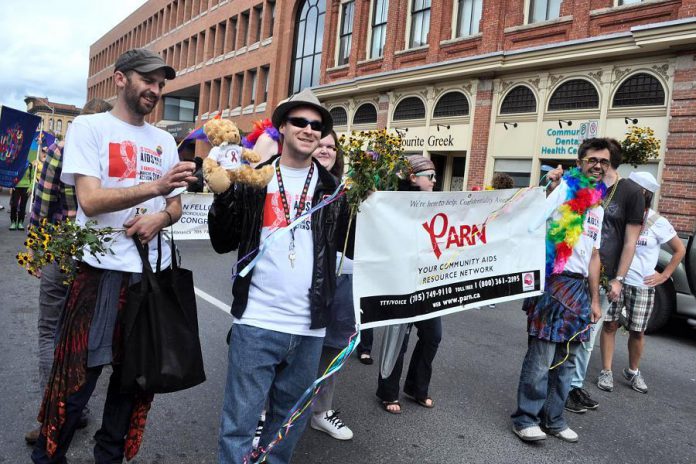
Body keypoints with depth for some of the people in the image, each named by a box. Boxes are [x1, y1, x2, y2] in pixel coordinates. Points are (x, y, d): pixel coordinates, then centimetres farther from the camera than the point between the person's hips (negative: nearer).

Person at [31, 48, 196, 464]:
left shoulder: (165, 141, 13)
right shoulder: (89, 127, -2)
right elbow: (90, 201, -15)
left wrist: (161, 217, -8)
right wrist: (156, 186, -27)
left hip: (154, 271, 5)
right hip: (102, 270, -5)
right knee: (77, 378, 2)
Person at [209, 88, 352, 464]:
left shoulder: (333, 189, 6)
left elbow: (355, 248, 5)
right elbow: (222, 243, 2)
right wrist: (224, 194, -13)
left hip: (309, 328, 2)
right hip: (256, 322, -2)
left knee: (289, 422, 18)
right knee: (239, 425, 5)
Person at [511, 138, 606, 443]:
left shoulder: (598, 208, 20)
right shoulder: (563, 190, -2)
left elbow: (593, 256, 22)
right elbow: (530, 229, -11)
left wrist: (594, 299, 19)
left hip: (579, 287, 7)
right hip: (554, 282, -7)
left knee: (566, 360, 11)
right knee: (541, 357, -6)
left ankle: (553, 418, 23)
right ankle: (525, 419, 7)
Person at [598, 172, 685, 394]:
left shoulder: (658, 223, -4)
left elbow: (680, 250, 9)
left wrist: (664, 276, 3)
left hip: (642, 286, 0)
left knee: (637, 332, 7)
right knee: (609, 325, 0)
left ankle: (633, 371, 28)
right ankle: (606, 372, 10)